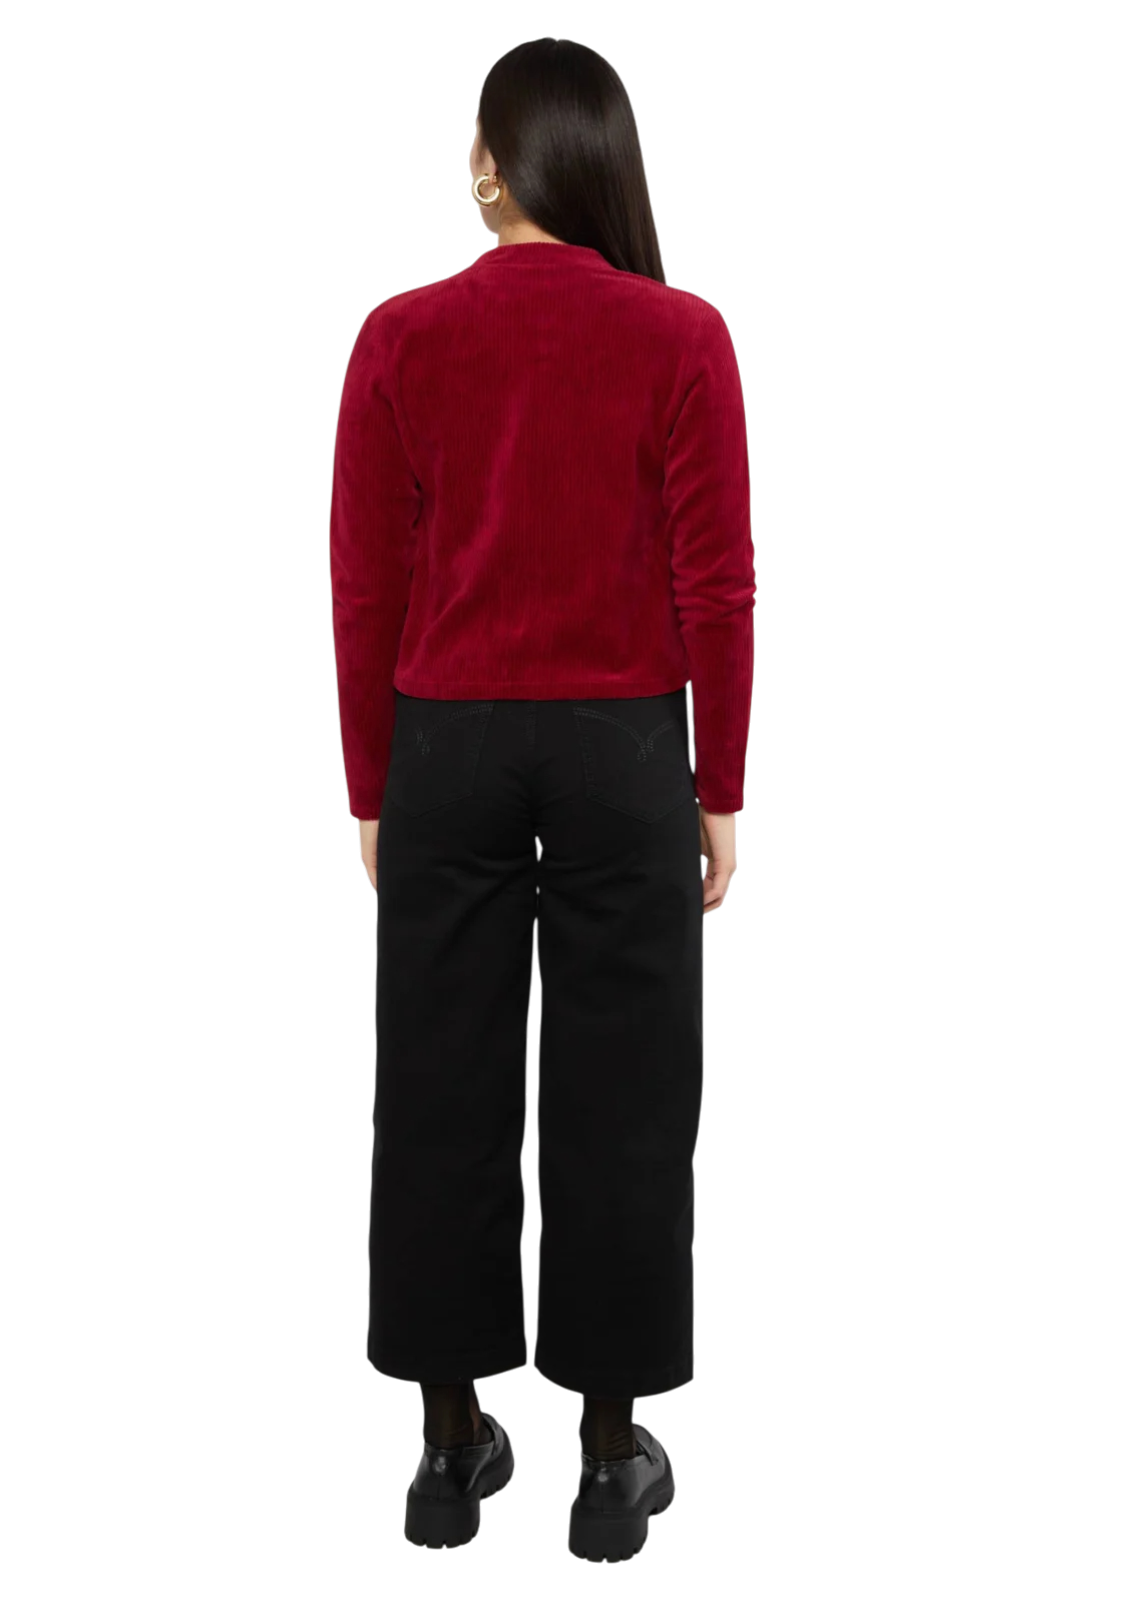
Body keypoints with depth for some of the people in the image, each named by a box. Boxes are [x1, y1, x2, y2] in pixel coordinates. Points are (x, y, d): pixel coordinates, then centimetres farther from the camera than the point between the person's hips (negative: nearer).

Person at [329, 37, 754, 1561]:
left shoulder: (402, 337, -3)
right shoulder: (680, 336, -6)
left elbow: (364, 590, -2)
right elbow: (716, 588, -7)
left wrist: (372, 789, 7)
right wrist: (719, 792, 2)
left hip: (450, 751, 1)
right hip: (622, 753, -1)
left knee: (444, 1092, 11)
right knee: (621, 1099, 8)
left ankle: (454, 1443, 23)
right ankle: (612, 1456, 20)